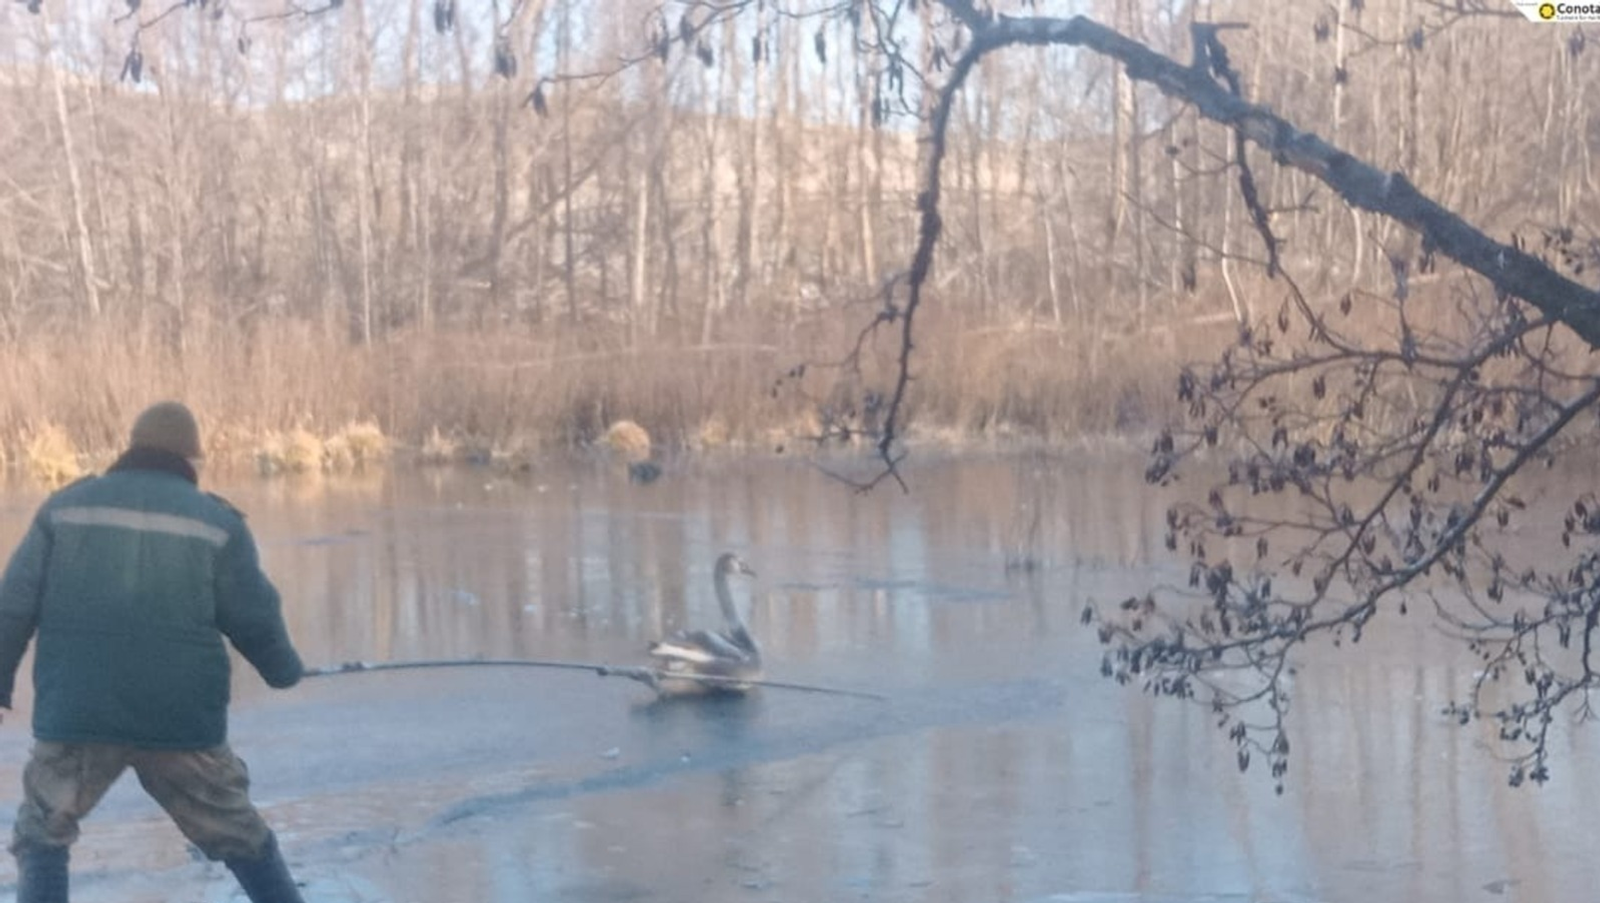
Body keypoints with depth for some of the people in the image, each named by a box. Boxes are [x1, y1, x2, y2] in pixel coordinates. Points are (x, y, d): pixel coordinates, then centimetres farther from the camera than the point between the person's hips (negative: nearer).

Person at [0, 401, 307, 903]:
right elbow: (254, 618, 4)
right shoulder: (217, 521, 4)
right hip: (181, 719, 0)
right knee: (242, 839, 16)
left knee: (41, 835, 18)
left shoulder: (66, 506, 9)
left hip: (76, 713, 0)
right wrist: (285, 669, 22)